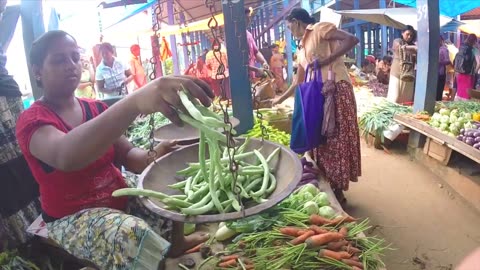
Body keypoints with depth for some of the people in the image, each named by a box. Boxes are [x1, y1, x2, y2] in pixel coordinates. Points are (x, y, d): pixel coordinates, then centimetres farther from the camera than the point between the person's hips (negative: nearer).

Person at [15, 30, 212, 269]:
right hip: (73, 217, -6)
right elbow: (66, 156, -39)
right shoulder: (32, 121, -15)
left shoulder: (97, 109, 5)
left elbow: (127, 156, 1)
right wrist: (134, 102, -56)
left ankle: (175, 241, 13)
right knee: (133, 235, -34)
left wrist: (154, 156, -25)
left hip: (120, 195, 6)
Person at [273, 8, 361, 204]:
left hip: (337, 90, -9)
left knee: (337, 140, -4)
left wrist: (326, 60, -17)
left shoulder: (320, 29, -1)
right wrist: (281, 99, 36)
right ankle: (330, 188, 23)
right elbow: (298, 82, 29)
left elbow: (352, 40, -13)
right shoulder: (302, 52, 23)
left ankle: (338, 193, 5)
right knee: (323, 141, 11)